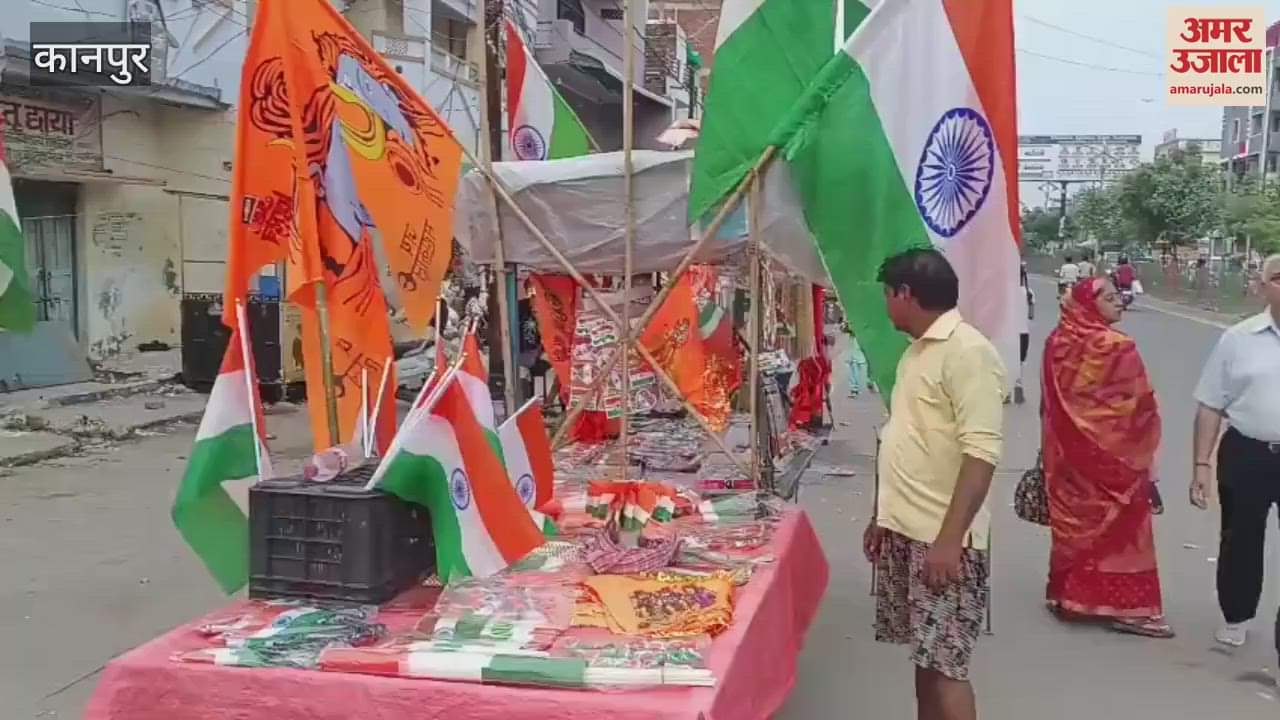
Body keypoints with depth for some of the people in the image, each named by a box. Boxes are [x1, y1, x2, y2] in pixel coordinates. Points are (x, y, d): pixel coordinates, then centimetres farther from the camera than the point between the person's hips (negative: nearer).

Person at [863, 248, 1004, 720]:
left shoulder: (967, 351, -16)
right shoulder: (919, 349, 13)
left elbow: (981, 453, -22)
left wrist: (949, 538, -25)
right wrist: (882, 517, 20)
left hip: (941, 538, -9)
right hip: (905, 530, 9)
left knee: (944, 664, -3)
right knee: (924, 656, 16)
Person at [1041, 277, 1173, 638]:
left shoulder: (1056, 342, -1)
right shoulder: (1118, 348, -17)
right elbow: (1140, 409, -13)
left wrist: (1053, 454, 15)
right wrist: (1145, 462, -3)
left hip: (1068, 457, 6)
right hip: (1113, 457, -5)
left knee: (1074, 524, 16)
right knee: (1119, 531, 5)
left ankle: (1066, 595, 24)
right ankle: (1125, 607, 10)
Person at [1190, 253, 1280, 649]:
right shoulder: (1238, 338, -1)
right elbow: (1211, 406, 1)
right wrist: (1201, 464, -3)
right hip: (1246, 455, 1)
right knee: (1239, 542, 14)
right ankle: (1236, 617, 33)